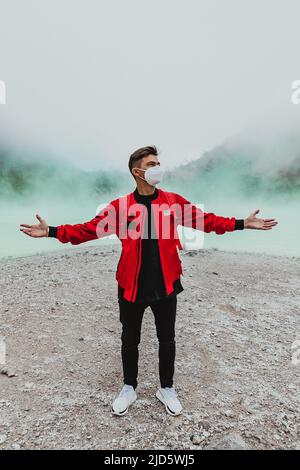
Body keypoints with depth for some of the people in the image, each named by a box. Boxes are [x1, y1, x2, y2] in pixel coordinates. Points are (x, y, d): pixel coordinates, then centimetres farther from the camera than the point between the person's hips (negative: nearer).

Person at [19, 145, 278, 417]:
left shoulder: (174, 201, 0)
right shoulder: (120, 206, -5)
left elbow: (205, 219, 4)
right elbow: (89, 229, -5)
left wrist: (242, 224, -1)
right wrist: (52, 231, -12)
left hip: (166, 285, 2)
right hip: (131, 287, -1)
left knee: (167, 340, 17)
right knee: (130, 341, 17)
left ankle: (167, 389, 43)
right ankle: (129, 389, 43)